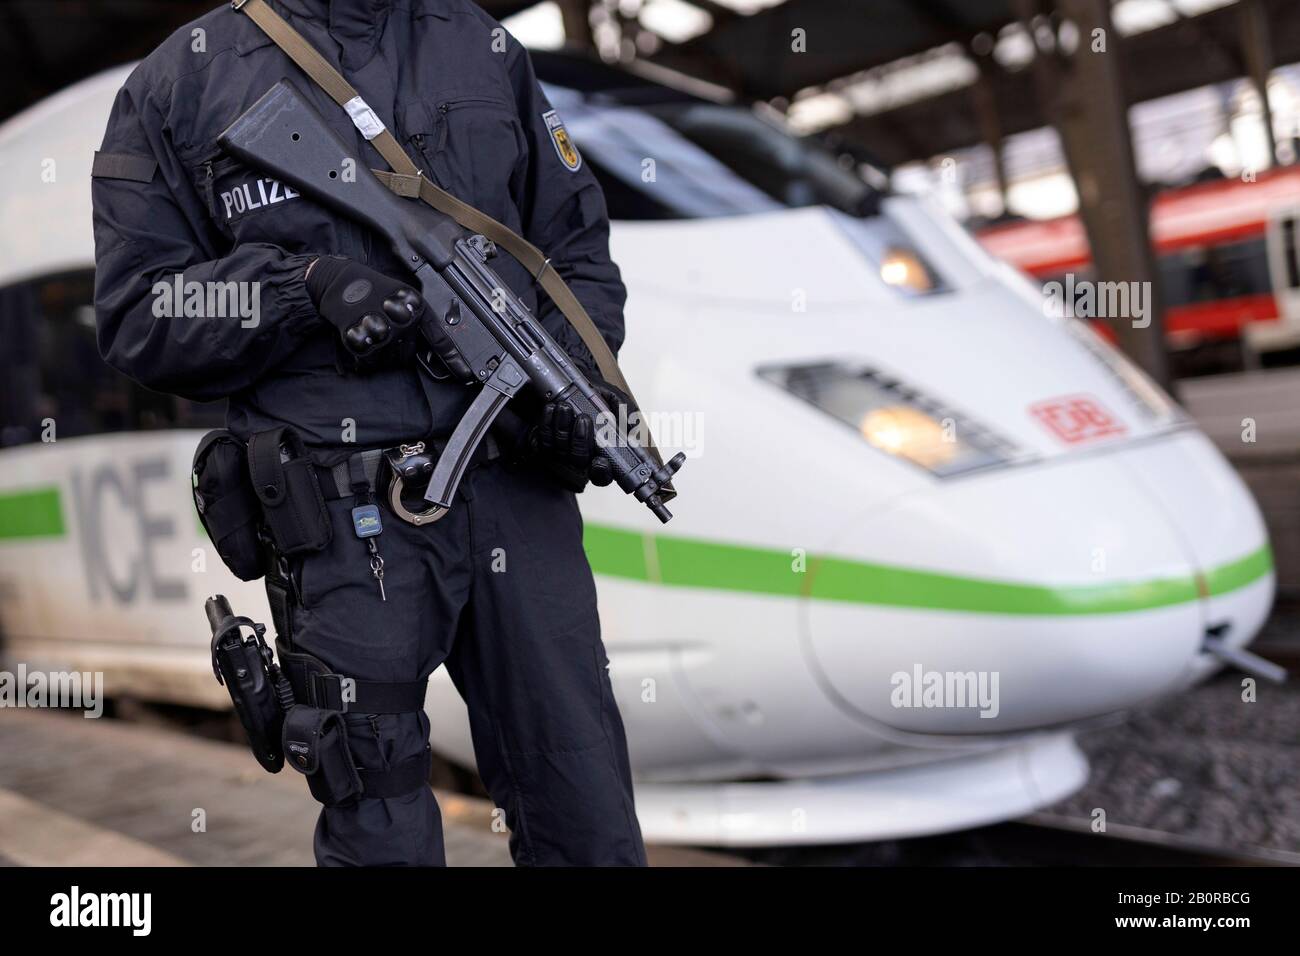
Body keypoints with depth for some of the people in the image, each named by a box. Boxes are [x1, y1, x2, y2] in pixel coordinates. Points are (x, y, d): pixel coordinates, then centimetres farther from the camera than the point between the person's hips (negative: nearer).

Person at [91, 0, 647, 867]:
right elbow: (136, 314, 1)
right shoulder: (183, 79, 5)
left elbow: (580, 253, 13)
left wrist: (574, 380, -5)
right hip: (346, 525, -1)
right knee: (381, 831, 12)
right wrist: (302, 284, -14)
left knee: (587, 822, 10)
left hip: (519, 492, 2)